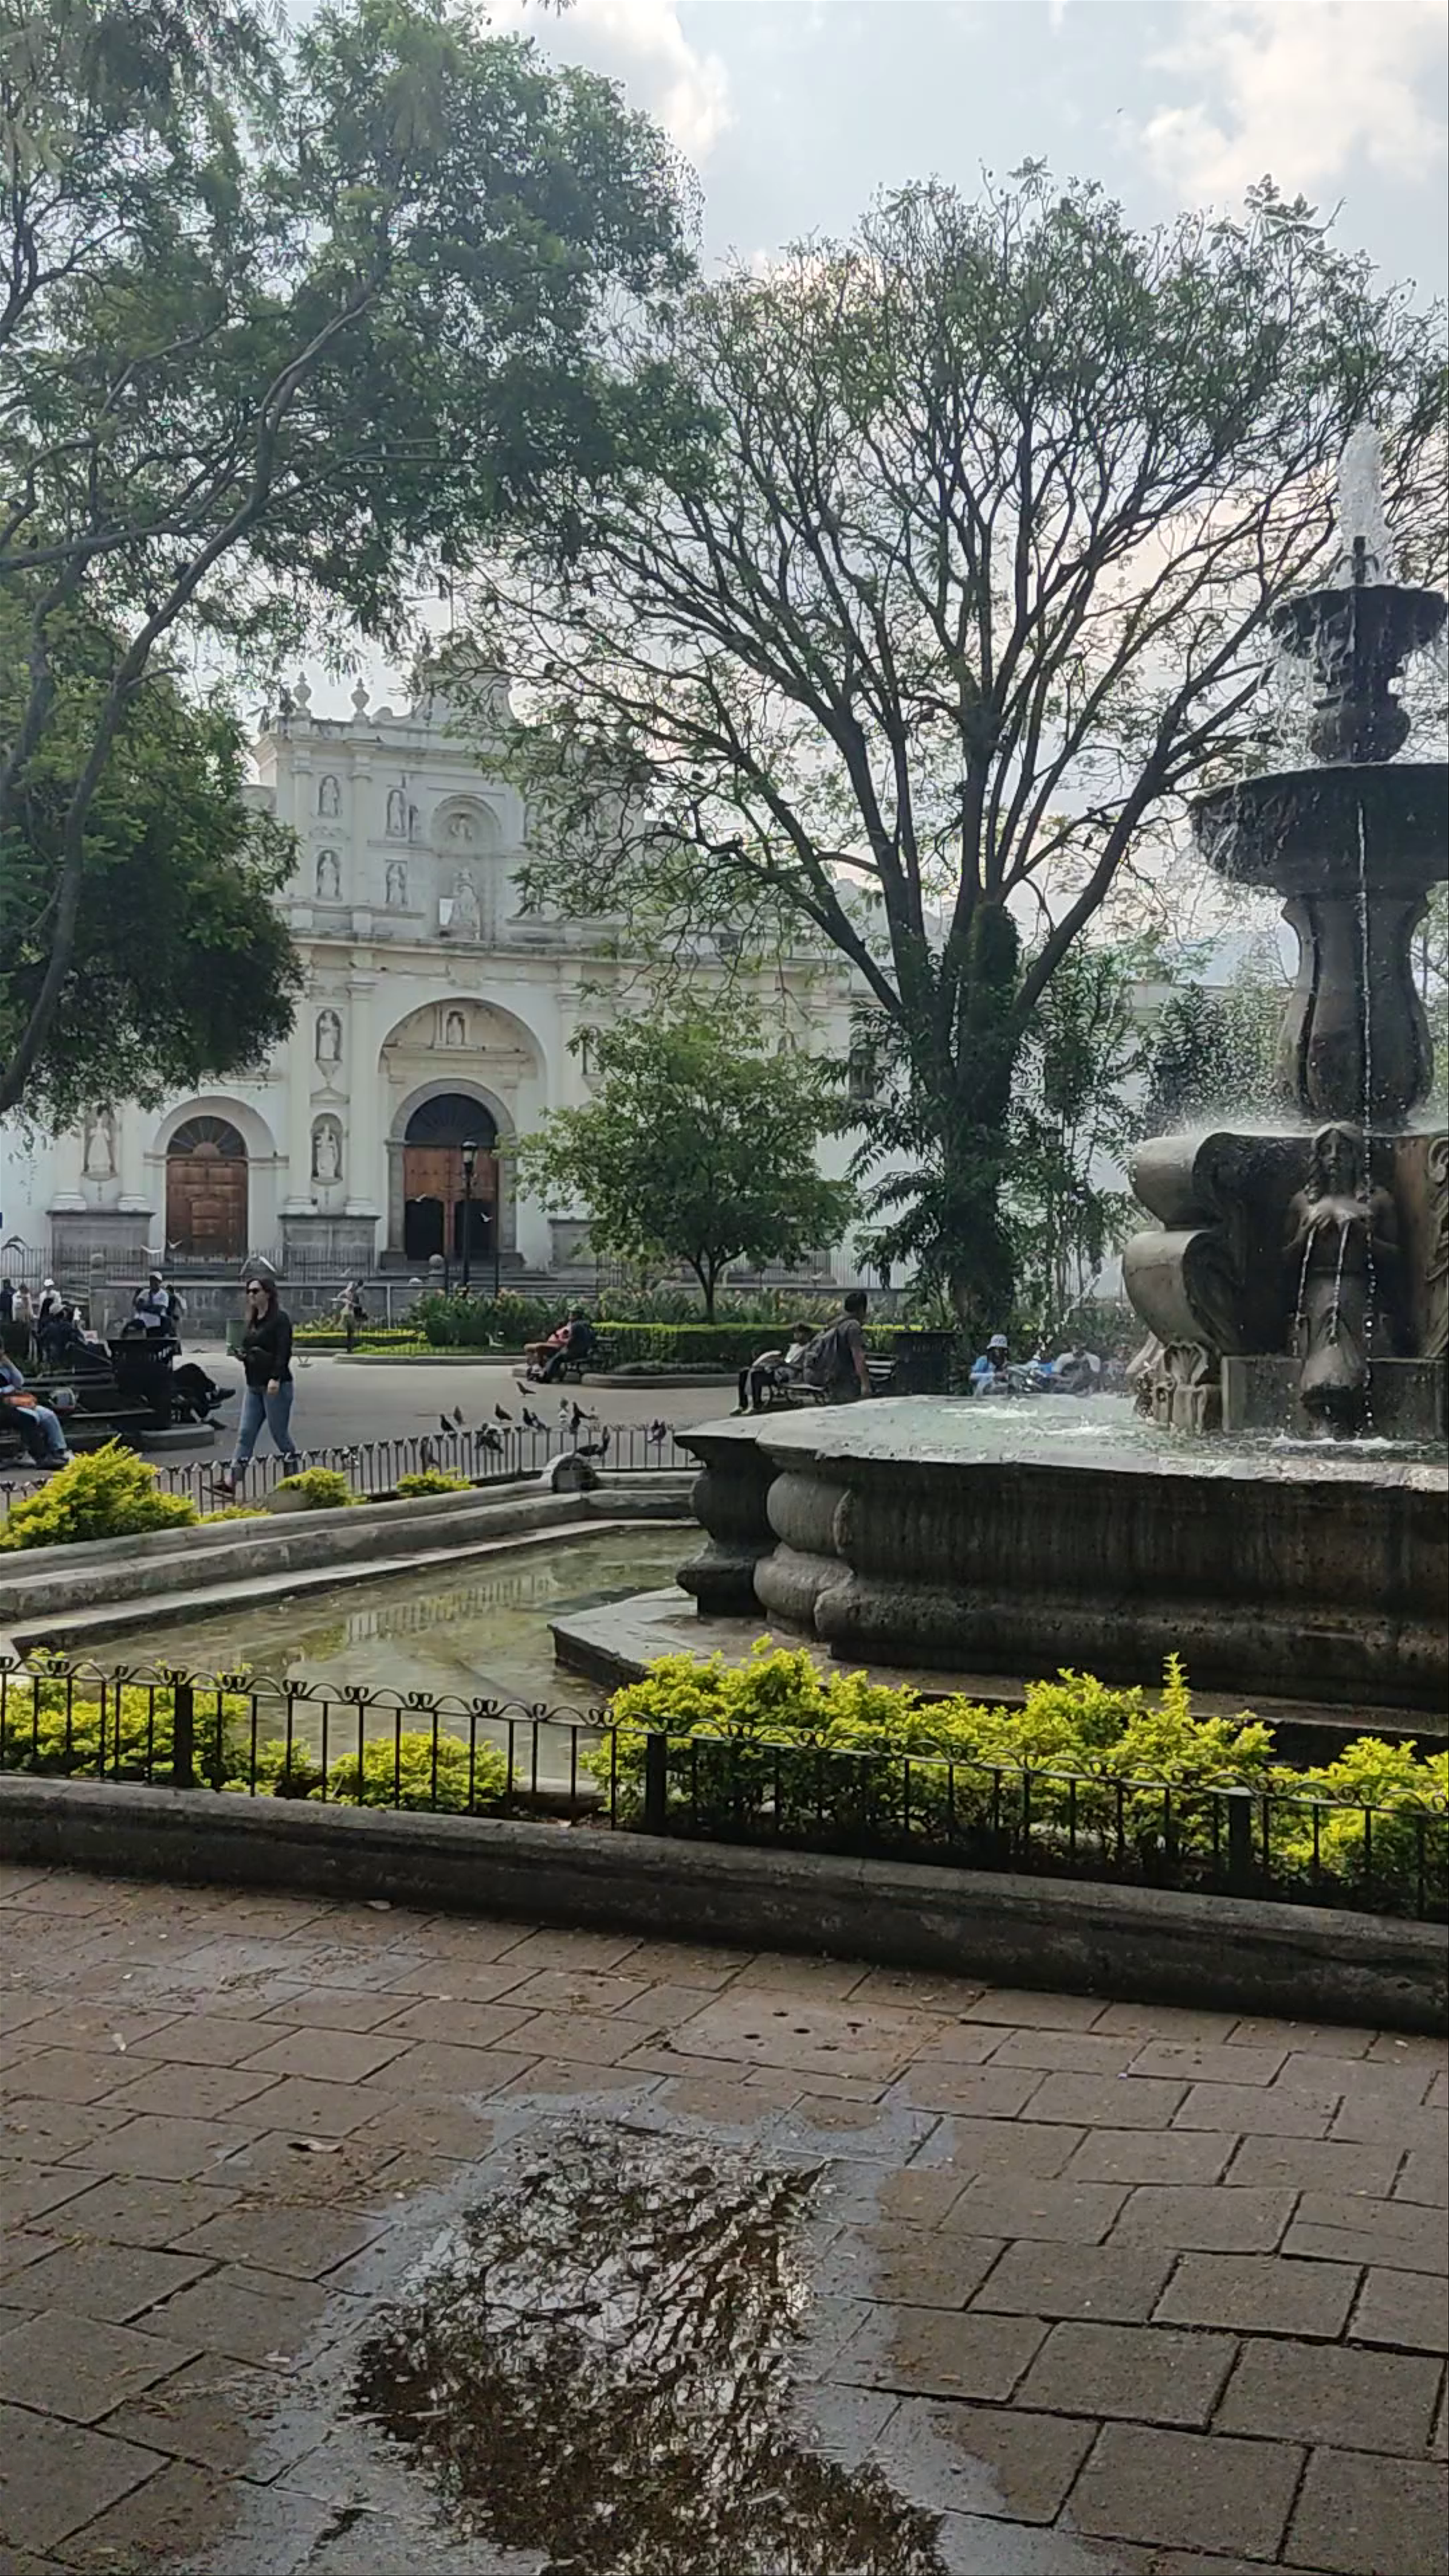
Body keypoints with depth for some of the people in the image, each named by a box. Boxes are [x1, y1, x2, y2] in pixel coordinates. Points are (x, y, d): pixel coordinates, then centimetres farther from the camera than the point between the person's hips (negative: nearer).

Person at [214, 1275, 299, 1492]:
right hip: (254, 1386, 8)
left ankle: (294, 1479, 13)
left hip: (276, 1386, -8)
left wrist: (276, 1379, -26)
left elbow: (283, 1352, -17)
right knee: (245, 1434, 1)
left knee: (280, 1434, 0)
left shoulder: (280, 1320, -9)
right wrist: (243, 1355, 2)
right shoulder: (253, 1322, 16)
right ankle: (231, 1481, -4)